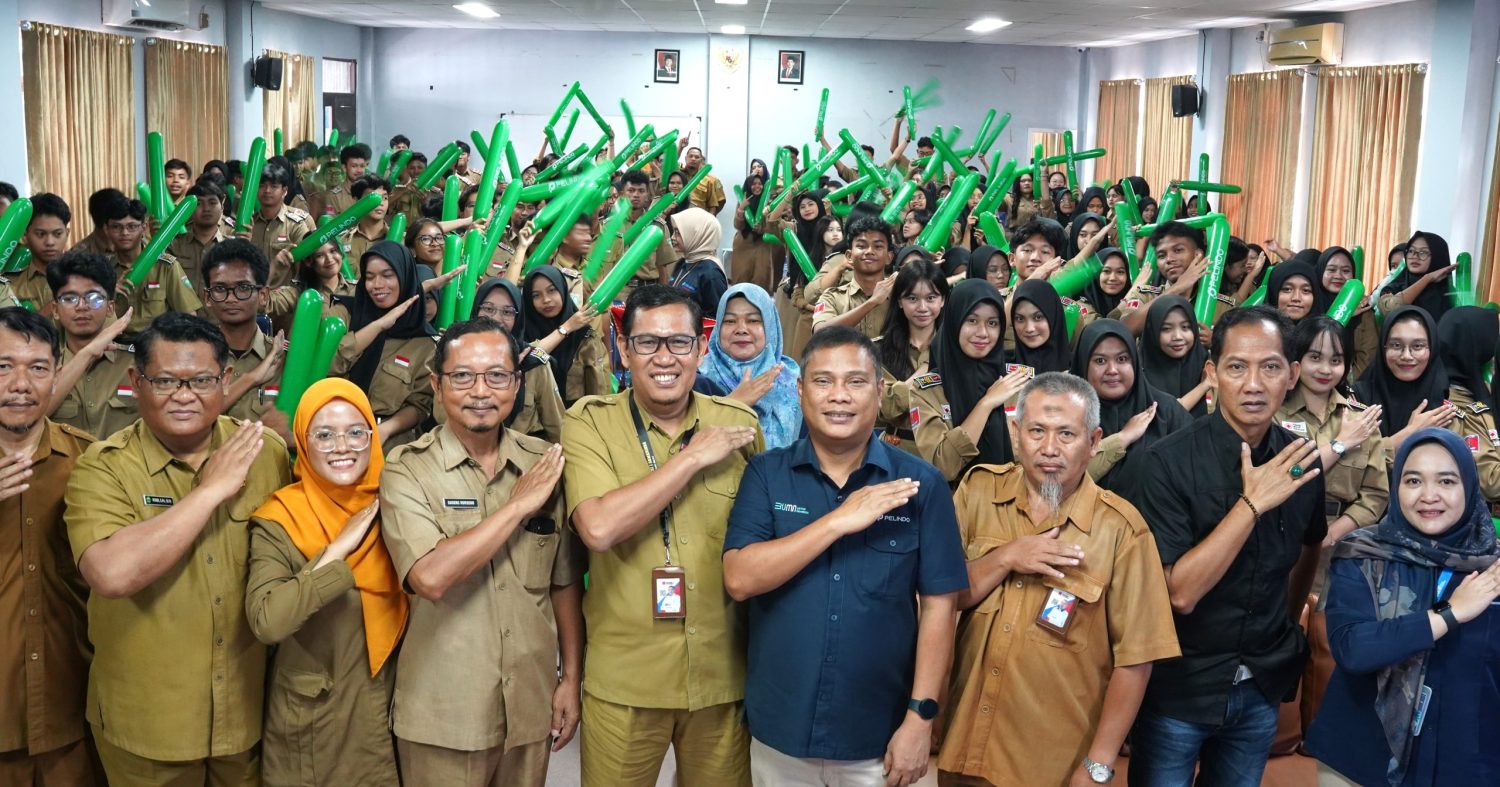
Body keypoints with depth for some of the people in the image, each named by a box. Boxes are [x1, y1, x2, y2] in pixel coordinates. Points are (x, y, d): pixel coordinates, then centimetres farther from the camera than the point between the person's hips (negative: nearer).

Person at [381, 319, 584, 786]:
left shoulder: (545, 464, 1)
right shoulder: (407, 471, -9)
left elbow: (565, 583, 8)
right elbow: (431, 577, -24)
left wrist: (571, 679, 7)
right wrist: (518, 505, -20)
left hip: (532, 708, 3)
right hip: (442, 716, -3)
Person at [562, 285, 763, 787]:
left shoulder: (739, 424, 1)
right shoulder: (589, 422, -7)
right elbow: (598, 528, -24)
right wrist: (694, 457, -19)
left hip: (723, 675, 2)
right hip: (623, 680, -2)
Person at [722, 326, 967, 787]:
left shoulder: (920, 484, -5)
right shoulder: (766, 474, -3)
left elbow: (937, 604, -4)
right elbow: (739, 580, -15)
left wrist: (920, 718, -8)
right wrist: (839, 520, -21)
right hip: (778, 732, 1)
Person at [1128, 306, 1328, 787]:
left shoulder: (1301, 461, -5)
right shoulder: (1170, 462, -19)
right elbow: (1180, 593, -25)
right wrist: (1252, 503, -28)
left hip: (1262, 688, 4)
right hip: (1178, 690, -4)